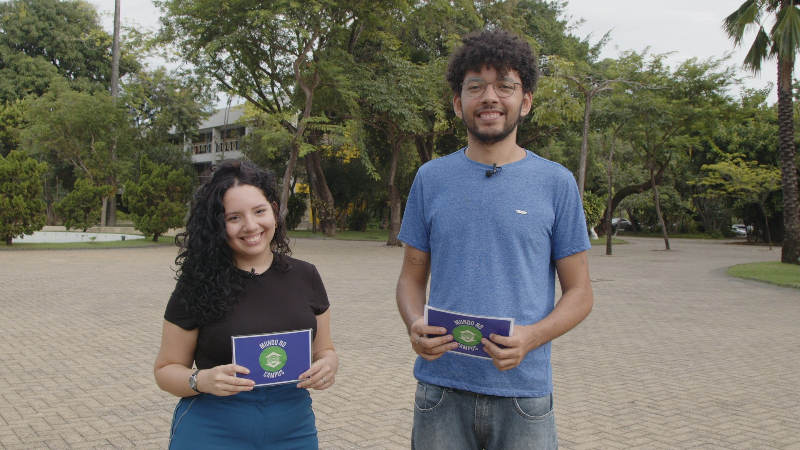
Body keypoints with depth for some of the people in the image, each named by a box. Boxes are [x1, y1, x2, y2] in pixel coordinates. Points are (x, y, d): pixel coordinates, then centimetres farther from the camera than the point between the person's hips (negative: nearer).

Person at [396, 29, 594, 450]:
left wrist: (531, 337, -16)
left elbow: (579, 292, 2)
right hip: (440, 388, 1)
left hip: (524, 389, -1)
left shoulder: (556, 182, 1)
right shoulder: (431, 178, 5)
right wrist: (415, 325, -11)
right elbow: (411, 278, 9)